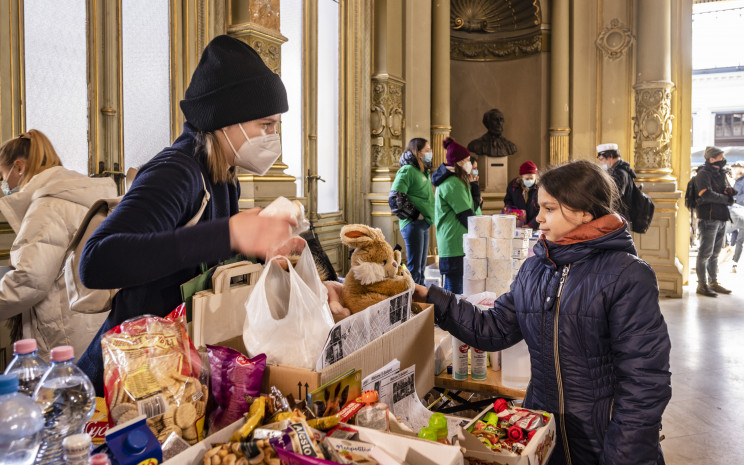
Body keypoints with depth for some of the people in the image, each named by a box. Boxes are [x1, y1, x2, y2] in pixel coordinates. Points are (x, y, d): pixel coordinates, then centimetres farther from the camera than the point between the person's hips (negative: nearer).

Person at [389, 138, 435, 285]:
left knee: (421, 266, 15)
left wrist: (429, 216, 16)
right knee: (414, 267, -7)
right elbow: (395, 197, -20)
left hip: (423, 224, 9)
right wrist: (415, 214, -16)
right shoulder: (408, 170, -11)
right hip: (412, 224, -9)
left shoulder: (424, 171, 18)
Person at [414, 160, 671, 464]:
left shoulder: (628, 276, -15)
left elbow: (644, 380, -18)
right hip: (541, 429, 5)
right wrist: (433, 299, -5)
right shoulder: (534, 269, 4)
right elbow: (494, 330, 1)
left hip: (602, 439, -5)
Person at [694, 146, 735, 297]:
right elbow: (707, 194, -20)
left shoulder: (721, 173, 18)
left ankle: (714, 283, 21)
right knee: (706, 253, -6)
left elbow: (729, 192, 17)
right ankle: (702, 285, -1)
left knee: (715, 253, 14)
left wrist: (730, 192, -5)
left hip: (721, 218, 9)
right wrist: (725, 198, -10)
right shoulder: (704, 173, -8)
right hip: (709, 218, -8)